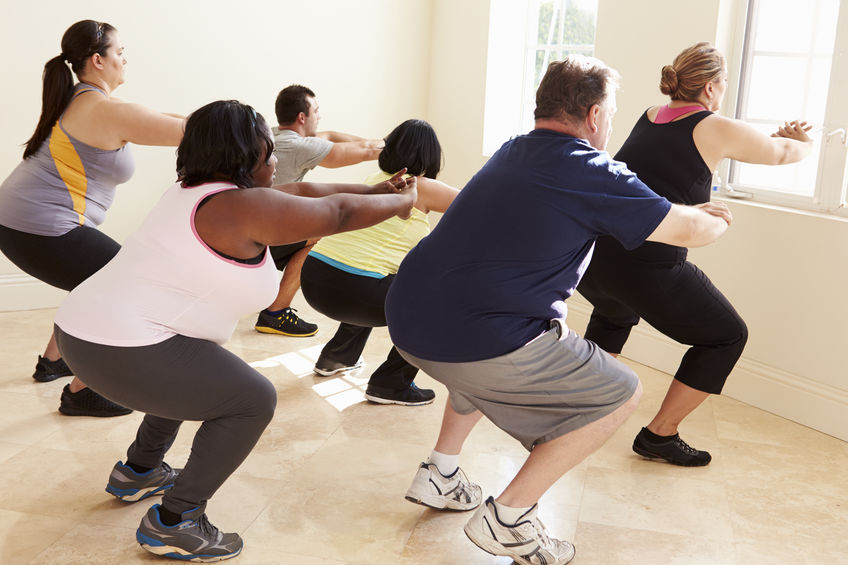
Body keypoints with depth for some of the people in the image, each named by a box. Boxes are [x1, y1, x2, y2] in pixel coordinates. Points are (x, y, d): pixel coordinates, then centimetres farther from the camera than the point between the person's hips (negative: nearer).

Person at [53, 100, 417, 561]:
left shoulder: (198, 191, 13)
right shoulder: (245, 207, -16)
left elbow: (302, 192, 20)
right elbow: (340, 213, -7)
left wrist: (374, 190, 24)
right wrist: (402, 201, 10)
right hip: (121, 350, -11)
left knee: (196, 377, 31)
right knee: (252, 400, -2)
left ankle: (138, 471, 41)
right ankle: (173, 523, 3)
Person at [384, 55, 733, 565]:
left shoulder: (512, 153, 19)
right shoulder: (592, 173, -6)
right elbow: (685, 230, 1)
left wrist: (692, 211, 41)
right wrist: (717, 222, 27)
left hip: (408, 320, 9)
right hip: (475, 343, -8)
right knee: (620, 394, 8)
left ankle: (441, 473, 35)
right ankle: (507, 517, 8)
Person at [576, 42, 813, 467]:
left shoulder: (650, 117, 19)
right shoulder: (716, 129, 2)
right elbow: (782, 154, 19)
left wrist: (780, 134, 41)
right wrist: (806, 141, 41)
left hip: (591, 254, 7)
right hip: (646, 265, -7)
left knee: (615, 312, 40)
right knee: (727, 337, 14)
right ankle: (659, 435, 14)